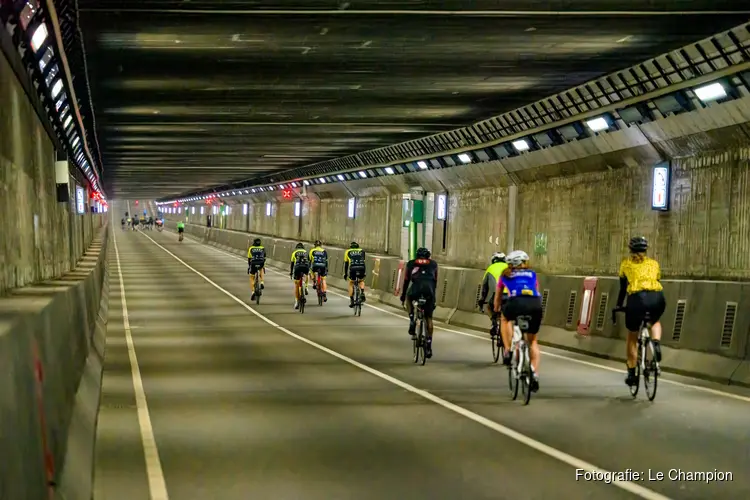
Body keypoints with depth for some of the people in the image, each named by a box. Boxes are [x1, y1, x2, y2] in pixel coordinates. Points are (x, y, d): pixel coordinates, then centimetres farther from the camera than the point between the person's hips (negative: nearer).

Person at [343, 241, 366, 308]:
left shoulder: (348, 251, 25)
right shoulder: (362, 251, 27)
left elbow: (346, 264, 27)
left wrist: (345, 274, 35)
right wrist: (365, 272, 41)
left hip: (353, 268, -1)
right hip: (362, 268, 1)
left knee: (351, 284, 21)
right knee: (361, 281, 30)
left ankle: (351, 300, 12)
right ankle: (362, 293, 6)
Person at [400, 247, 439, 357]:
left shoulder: (411, 263, 29)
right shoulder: (433, 264, 31)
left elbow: (406, 281, 32)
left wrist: (403, 297, 40)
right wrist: (433, 296, 44)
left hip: (416, 286, -1)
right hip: (429, 289, 1)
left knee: (409, 299, 36)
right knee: (428, 318, 14)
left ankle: (412, 320, 13)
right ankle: (429, 346, 11)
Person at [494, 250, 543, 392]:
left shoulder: (505, 275, 30)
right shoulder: (532, 274, 32)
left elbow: (498, 296, 42)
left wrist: (496, 309, 60)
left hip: (516, 303, -2)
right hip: (535, 304, 2)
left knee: (506, 319, 35)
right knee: (532, 340, 22)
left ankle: (508, 351, 20)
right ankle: (535, 375, 13)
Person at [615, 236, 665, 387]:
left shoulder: (626, 263, 21)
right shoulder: (653, 263, 26)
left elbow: (622, 288, 23)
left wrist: (618, 305, 34)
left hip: (637, 298, -2)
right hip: (657, 298, 2)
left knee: (632, 337, 19)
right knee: (655, 322, 36)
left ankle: (631, 373, 19)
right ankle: (656, 344, 6)